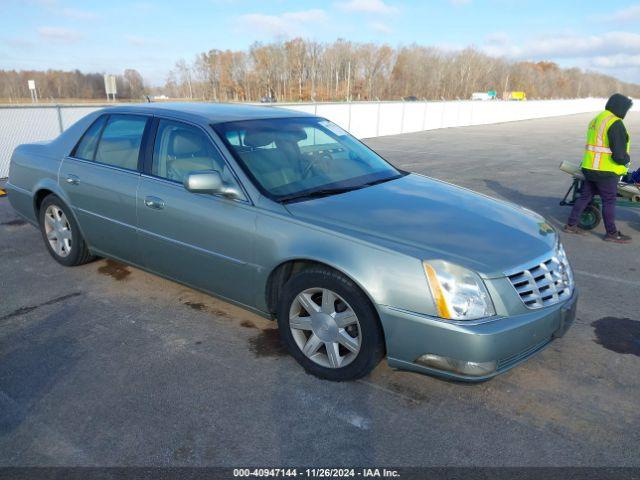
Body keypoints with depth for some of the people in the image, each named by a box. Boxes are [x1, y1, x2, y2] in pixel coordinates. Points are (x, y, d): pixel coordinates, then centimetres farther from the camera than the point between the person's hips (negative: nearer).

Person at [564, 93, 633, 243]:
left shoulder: (596, 119, 12)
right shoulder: (615, 123, -17)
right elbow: (619, 153, -21)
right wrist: (626, 161, 0)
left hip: (589, 168, 8)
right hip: (606, 171, -8)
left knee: (585, 196, 16)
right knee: (609, 201, 2)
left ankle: (571, 225, 21)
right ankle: (612, 233, 12)